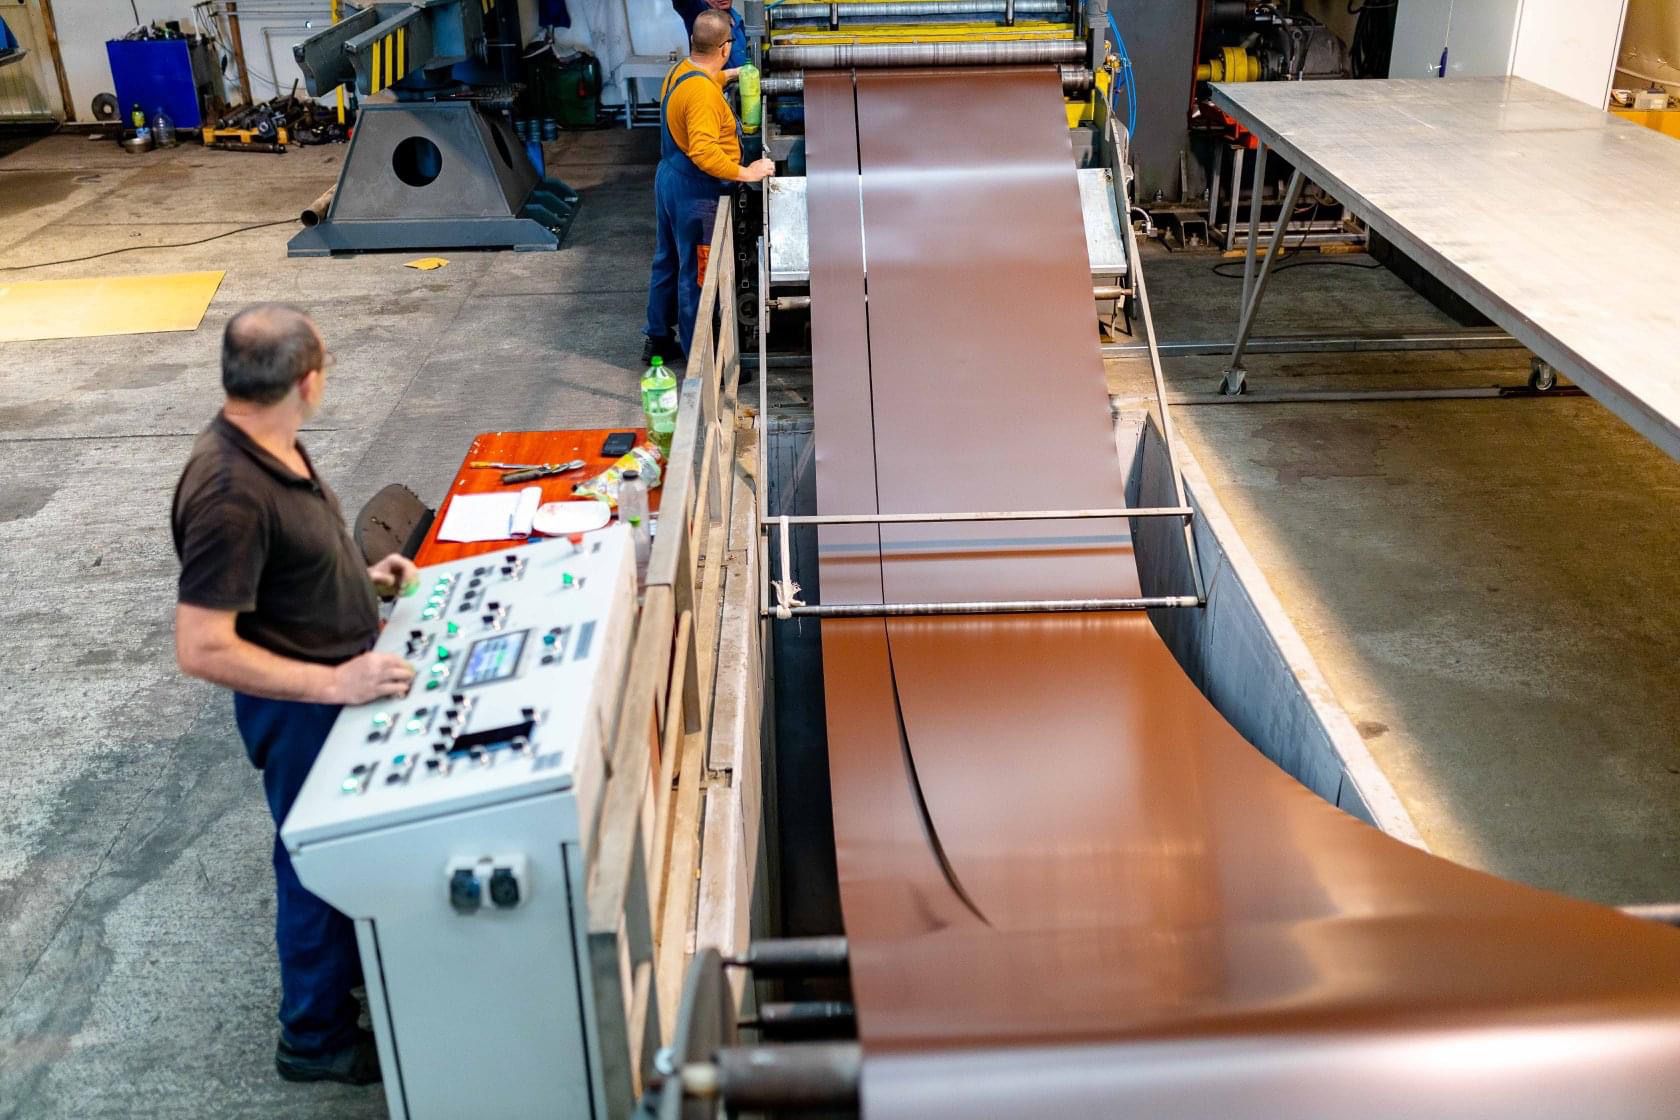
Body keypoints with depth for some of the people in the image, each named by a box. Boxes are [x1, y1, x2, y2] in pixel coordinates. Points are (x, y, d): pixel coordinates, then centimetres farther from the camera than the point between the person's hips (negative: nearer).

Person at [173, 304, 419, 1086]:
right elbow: (202, 649, -31)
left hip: (342, 683, 9)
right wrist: (333, 683, -30)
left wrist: (361, 575, 7)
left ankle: (354, 969, 50)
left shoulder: (270, 445, -3)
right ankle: (316, 1037, 33)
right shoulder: (229, 492, -32)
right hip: (300, 707, -9)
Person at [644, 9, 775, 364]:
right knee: (697, 276, -1)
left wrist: (723, 76, 35)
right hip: (694, 192, -10)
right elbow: (704, 153, -35)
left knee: (668, 263, 20)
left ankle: (659, 340, 33)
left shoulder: (681, 70, 4)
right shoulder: (703, 93, -27)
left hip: (669, 179, 10)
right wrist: (745, 173, -28)